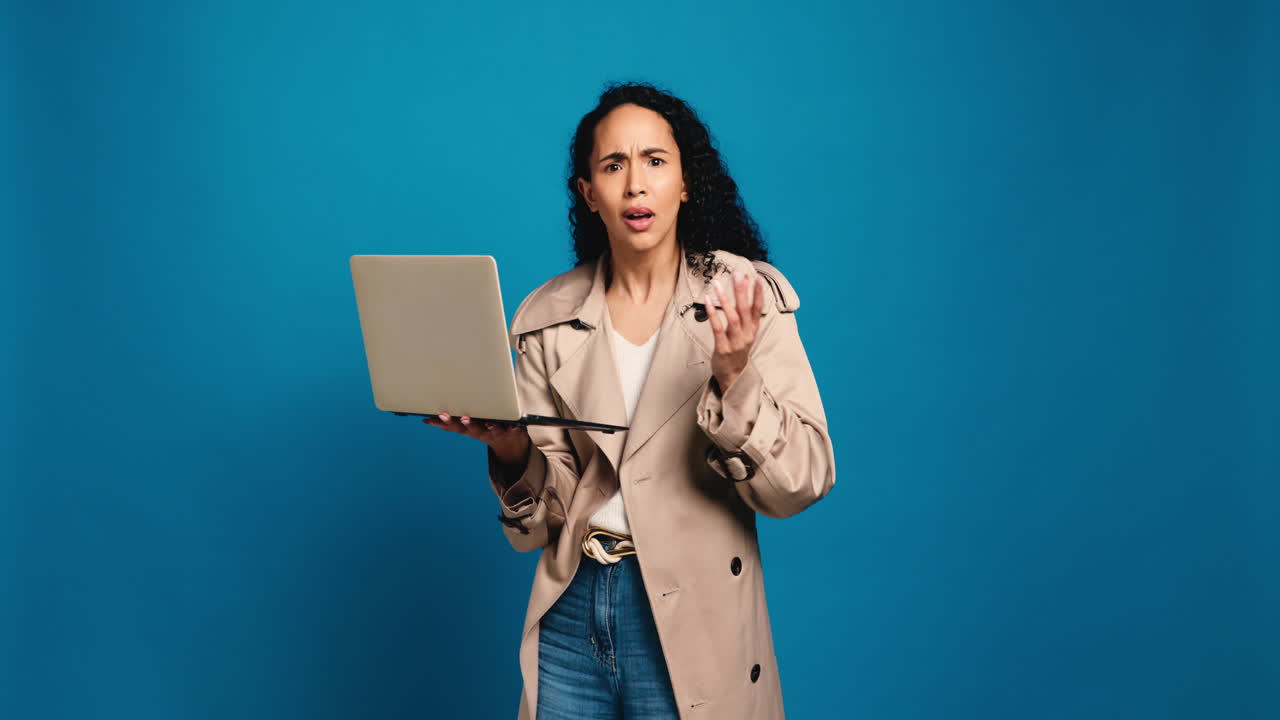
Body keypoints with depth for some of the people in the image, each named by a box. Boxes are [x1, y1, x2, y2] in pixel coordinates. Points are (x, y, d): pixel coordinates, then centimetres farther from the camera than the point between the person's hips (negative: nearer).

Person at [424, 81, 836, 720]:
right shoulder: (549, 319, 2)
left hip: (688, 624, -2)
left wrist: (734, 379, -25)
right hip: (571, 612, 3)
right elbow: (542, 520, 1)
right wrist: (513, 452, -18)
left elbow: (803, 483, -11)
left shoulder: (743, 294, -6)